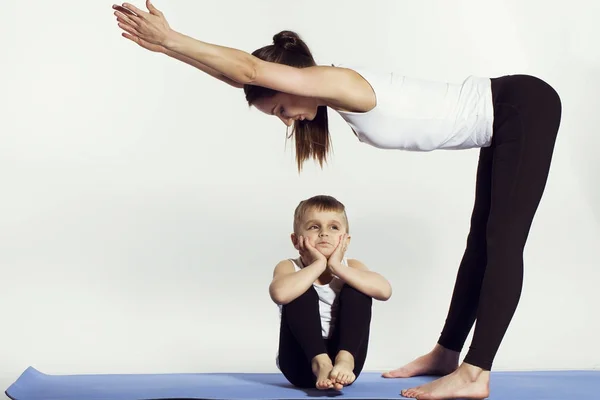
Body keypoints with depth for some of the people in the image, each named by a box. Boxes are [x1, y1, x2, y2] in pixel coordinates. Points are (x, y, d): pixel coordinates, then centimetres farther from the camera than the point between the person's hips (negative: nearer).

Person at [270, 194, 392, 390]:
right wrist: (318, 264, -22)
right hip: (302, 365, -2)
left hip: (345, 366, 2)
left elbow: (384, 290, -18)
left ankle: (345, 359, -29)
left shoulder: (351, 267, 4)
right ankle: (320, 362, -33)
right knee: (300, 293, -21)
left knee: (357, 290, -14)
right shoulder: (289, 267, -3)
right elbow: (279, 293, -30)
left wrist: (337, 267, -19)